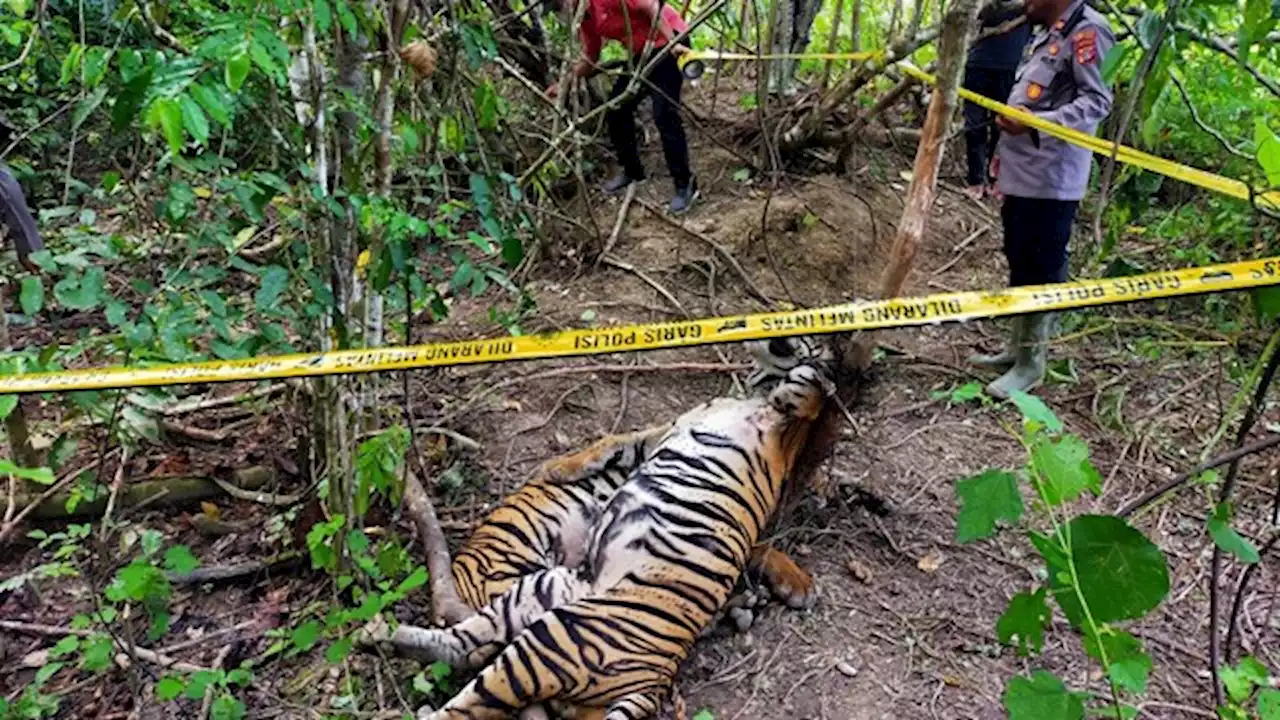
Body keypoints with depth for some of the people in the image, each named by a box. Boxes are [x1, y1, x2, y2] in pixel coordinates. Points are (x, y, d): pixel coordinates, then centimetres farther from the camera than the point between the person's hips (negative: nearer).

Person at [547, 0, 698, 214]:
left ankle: (685, 184, -8)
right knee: (616, 111, 6)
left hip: (667, 43, -9)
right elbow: (589, 60, 20)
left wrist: (673, 43, -25)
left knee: (664, 116, -17)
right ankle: (632, 171, 23)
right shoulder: (587, 20, 9)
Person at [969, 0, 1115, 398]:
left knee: (1040, 269, -3)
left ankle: (1031, 362, 6)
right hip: (1022, 173, 10)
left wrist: (1034, 123, -28)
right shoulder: (1045, 33, 18)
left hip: (1051, 179, -10)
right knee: (1019, 262, 15)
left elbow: (1097, 102, -17)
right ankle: (1017, 348, 27)